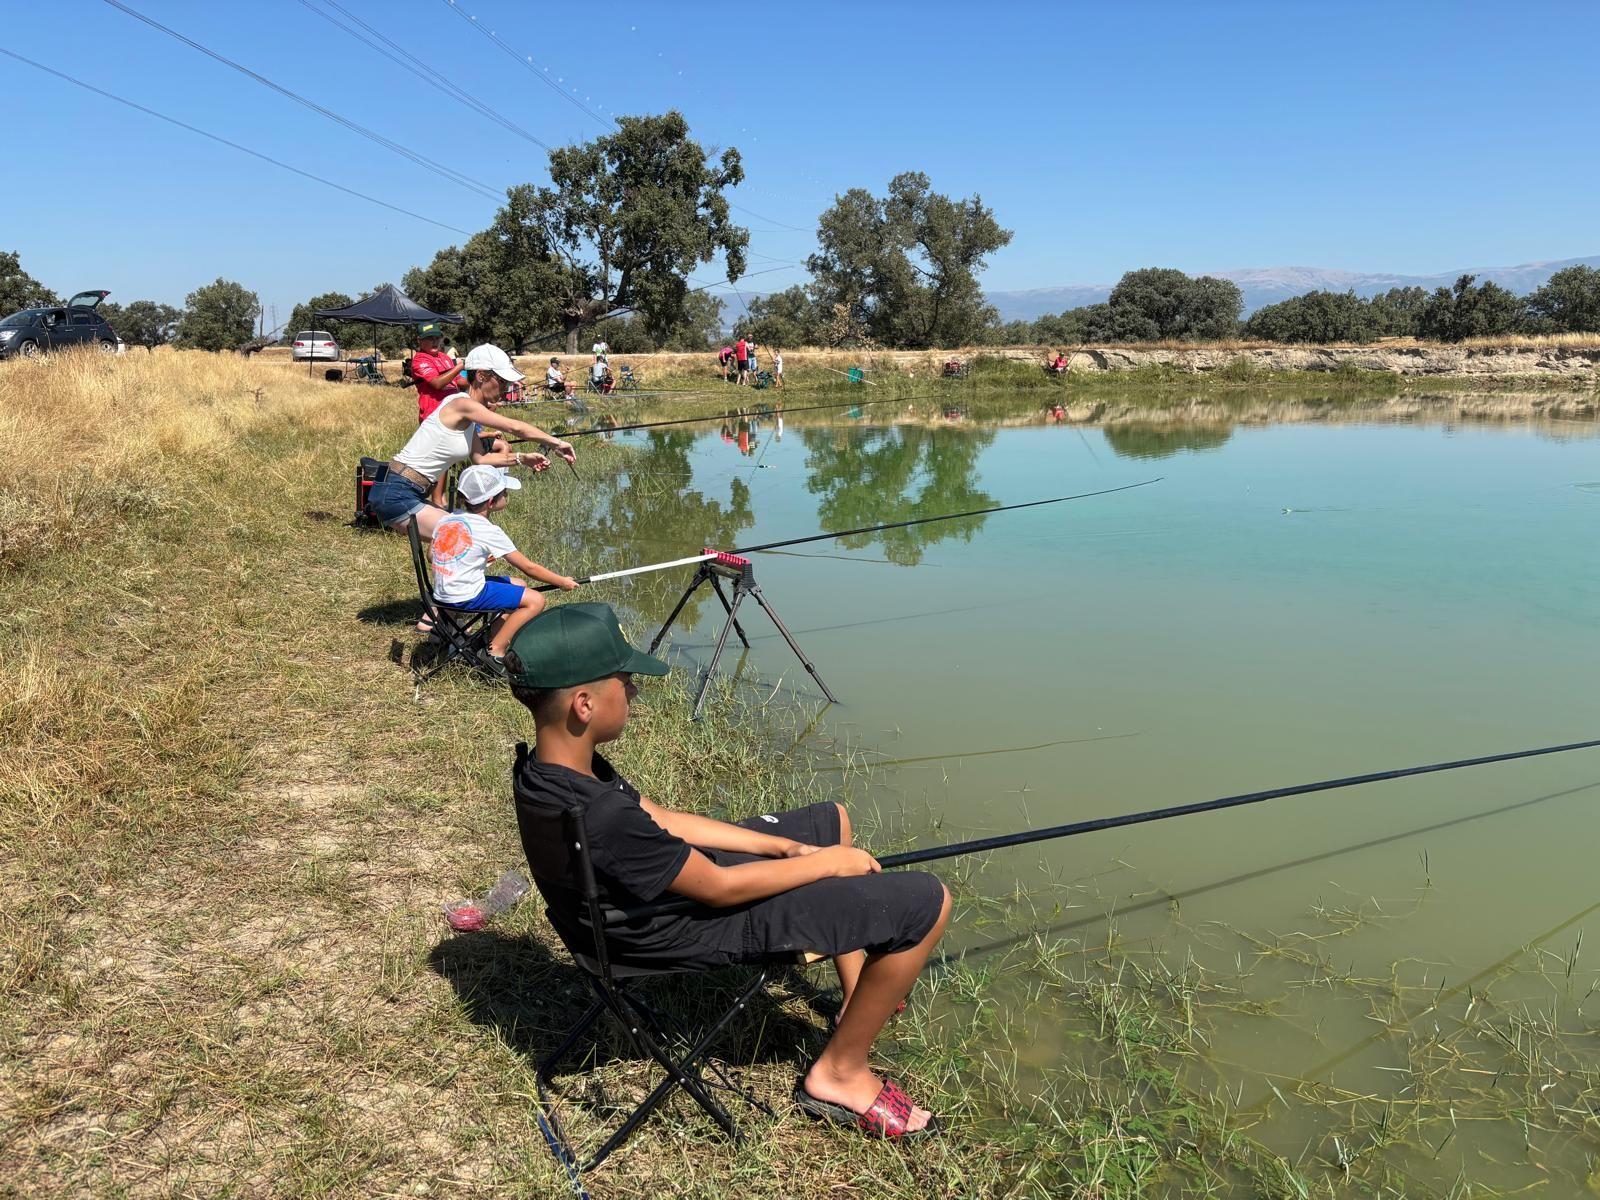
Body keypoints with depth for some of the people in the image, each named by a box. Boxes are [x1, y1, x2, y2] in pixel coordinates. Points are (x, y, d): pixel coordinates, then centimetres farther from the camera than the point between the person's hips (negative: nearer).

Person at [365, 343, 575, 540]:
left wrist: (521, 458, 3)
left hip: (414, 495, 10)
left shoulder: (468, 418, 11)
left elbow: (480, 458, 11)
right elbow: (515, 427, -18)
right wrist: (555, 443, -11)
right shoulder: (462, 404, -17)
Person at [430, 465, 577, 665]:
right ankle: (496, 651, -5)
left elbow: (431, 555, 19)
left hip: (441, 593, 9)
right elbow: (529, 568, -9)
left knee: (516, 586, 22)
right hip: (465, 597, -9)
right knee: (535, 600, -7)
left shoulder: (447, 519, 6)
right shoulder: (489, 532, -14)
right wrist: (562, 582, 2)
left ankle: (493, 640, 11)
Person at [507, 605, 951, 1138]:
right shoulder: (601, 820, -38)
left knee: (831, 818, 25)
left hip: (679, 876, 9)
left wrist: (791, 847, 0)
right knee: (925, 902, -11)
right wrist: (826, 862, -11)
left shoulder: (544, 769, -9)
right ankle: (840, 1074, 7)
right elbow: (721, 889, -26)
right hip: (702, 925, -9)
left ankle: (857, 996, 34)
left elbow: (664, 821, 0)